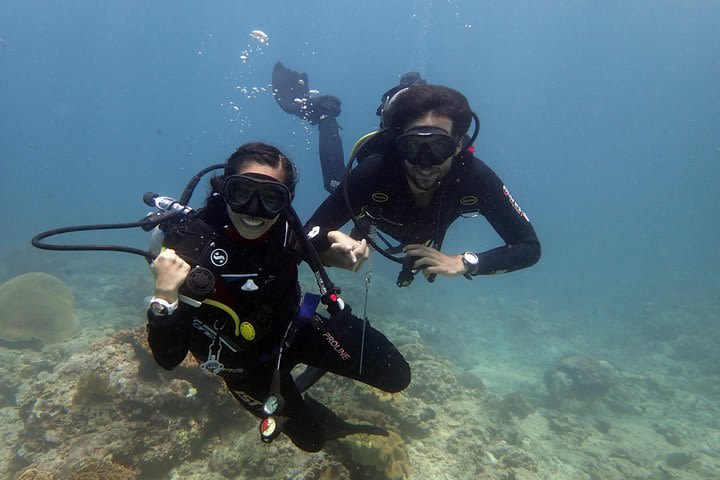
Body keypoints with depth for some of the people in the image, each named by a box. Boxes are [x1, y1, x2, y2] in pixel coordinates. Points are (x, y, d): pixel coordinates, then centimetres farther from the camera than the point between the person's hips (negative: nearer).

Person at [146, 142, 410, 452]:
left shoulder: (283, 227, -24)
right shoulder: (189, 245, -34)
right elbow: (168, 358, -31)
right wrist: (164, 298, -49)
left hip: (296, 329, 3)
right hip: (247, 362, -2)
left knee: (396, 376, 8)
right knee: (311, 438, 16)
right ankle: (335, 426, 53)